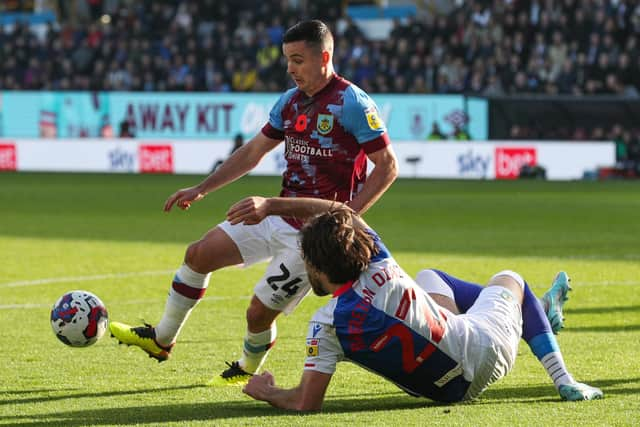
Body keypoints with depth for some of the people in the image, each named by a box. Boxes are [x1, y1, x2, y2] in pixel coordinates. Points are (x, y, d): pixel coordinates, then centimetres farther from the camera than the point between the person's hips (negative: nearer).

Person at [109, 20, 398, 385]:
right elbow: (252, 152, 19)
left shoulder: (351, 103, -16)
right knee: (199, 254, 5)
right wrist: (202, 190, 14)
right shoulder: (290, 101, 8)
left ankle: (248, 369, 27)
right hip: (279, 216, 8)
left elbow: (388, 166, -15)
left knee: (260, 311, -6)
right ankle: (161, 340, 21)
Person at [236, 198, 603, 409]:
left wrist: (264, 391, -4)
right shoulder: (382, 267, -19)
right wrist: (270, 205, 0)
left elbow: (306, 403, -23)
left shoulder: (327, 325, -25)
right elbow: (340, 210, -2)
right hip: (490, 350, -1)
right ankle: (563, 380, 26)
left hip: (454, 390, 1)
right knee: (508, 279, 35)